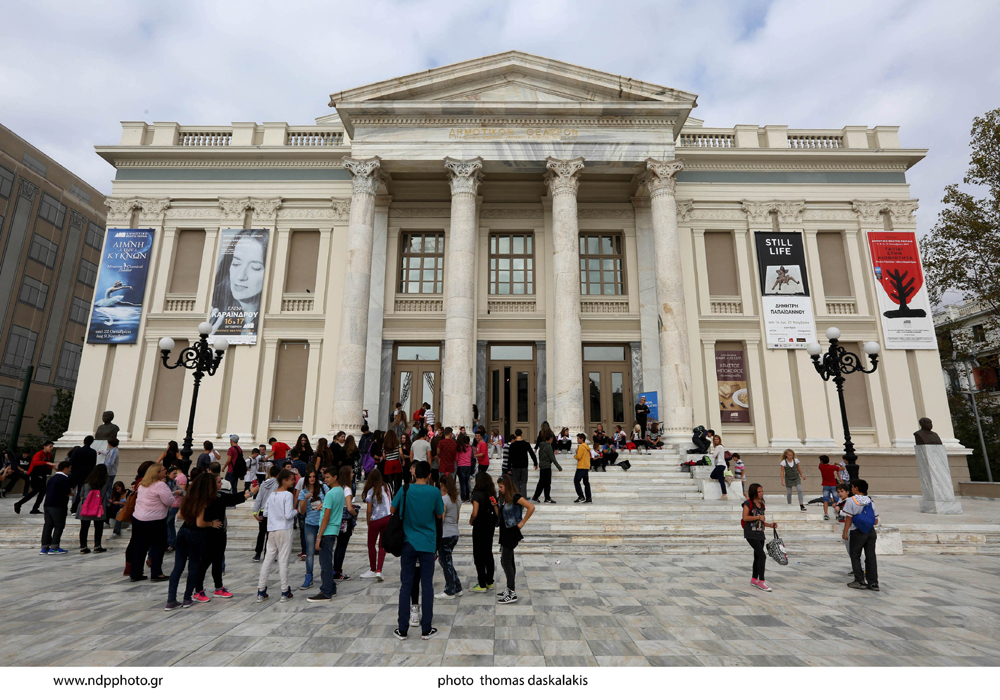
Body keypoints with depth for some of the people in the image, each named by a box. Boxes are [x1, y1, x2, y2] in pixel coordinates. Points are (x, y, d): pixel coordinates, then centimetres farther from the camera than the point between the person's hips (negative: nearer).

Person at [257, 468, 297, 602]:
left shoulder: (272, 494, 8)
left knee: (267, 560, 11)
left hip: (272, 531, 7)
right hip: (284, 530, -6)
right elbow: (288, 515, -19)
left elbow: (265, 513, 13)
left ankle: (261, 592, 16)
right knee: (283, 561, 0)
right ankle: (285, 593, 8)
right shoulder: (287, 495, -14)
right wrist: (296, 511, 0)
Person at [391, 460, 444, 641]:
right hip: (428, 544, -1)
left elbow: (392, 510, 9)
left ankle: (402, 629, 13)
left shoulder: (405, 490, -4)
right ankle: (426, 629, 11)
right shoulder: (435, 492, -9)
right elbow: (440, 515, 4)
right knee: (427, 585, 6)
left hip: (408, 543, 1)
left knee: (406, 585, 8)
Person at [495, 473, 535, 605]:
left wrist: (522, 522, -18)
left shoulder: (515, 497, -17)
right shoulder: (503, 497, 9)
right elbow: (499, 514, 18)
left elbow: (531, 507, -25)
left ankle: (512, 594, -1)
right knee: (509, 561, 15)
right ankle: (509, 589, 25)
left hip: (511, 533, -9)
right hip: (505, 532, 9)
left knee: (506, 561, -7)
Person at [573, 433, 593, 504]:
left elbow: (578, 457, -17)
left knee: (576, 481, -5)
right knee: (586, 483, 8)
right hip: (587, 467, 9)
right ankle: (588, 498, 6)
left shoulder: (581, 446, -12)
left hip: (581, 467, -9)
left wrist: (575, 455, 2)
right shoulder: (587, 447, 16)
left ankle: (581, 497, -11)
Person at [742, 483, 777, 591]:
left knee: (758, 557, 14)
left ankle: (754, 579, 26)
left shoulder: (761, 505, 14)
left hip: (760, 534, 8)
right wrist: (758, 517, -18)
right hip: (751, 534, -8)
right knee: (762, 556, -14)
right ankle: (761, 581, -8)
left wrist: (770, 525, 6)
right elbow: (745, 517, -16)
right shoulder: (748, 503, -8)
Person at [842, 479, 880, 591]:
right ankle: (873, 582, 9)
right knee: (871, 556, 7)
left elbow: (848, 518, -12)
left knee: (855, 556, 5)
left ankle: (859, 581, 3)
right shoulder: (870, 502, 6)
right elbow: (876, 521, 7)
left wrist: (845, 532, -6)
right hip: (871, 532, 5)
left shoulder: (851, 501, -10)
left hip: (857, 532, -5)